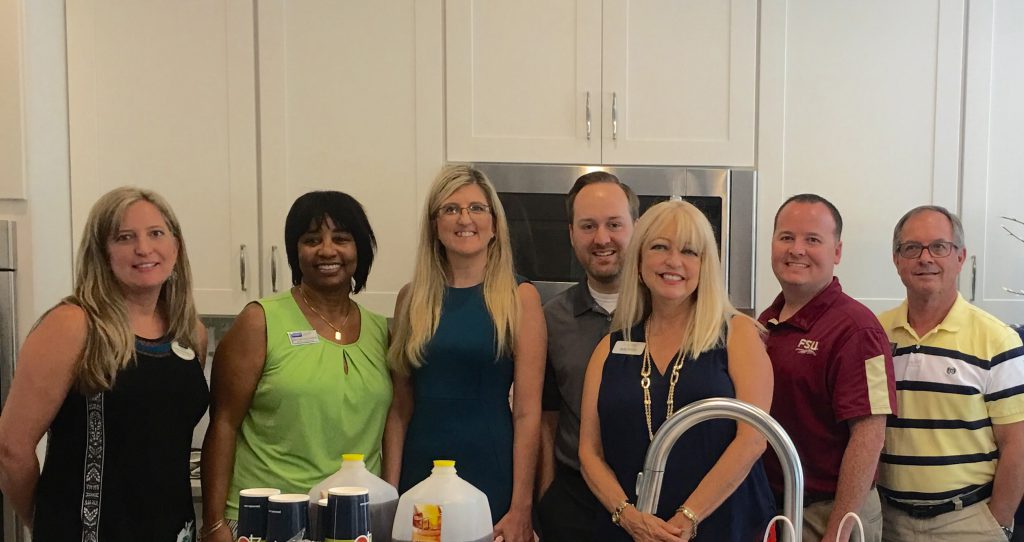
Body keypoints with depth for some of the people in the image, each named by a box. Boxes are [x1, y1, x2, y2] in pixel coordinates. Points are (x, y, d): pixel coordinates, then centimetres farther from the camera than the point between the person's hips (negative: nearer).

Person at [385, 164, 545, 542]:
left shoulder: (519, 297, -4)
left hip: (492, 478, -2)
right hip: (420, 475, 3)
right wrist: (389, 491, 1)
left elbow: (527, 412, -7)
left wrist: (521, 508, -11)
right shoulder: (412, 298, 5)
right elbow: (400, 409, 7)